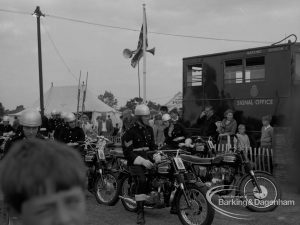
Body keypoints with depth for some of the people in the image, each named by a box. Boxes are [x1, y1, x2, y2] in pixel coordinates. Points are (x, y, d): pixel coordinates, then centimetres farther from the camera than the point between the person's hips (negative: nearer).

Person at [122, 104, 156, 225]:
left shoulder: (149, 129, 14)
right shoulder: (130, 131, -9)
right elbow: (127, 151, -14)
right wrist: (142, 161, -22)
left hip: (147, 158, 8)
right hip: (135, 161, -8)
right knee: (142, 180, -29)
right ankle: (140, 212, -24)